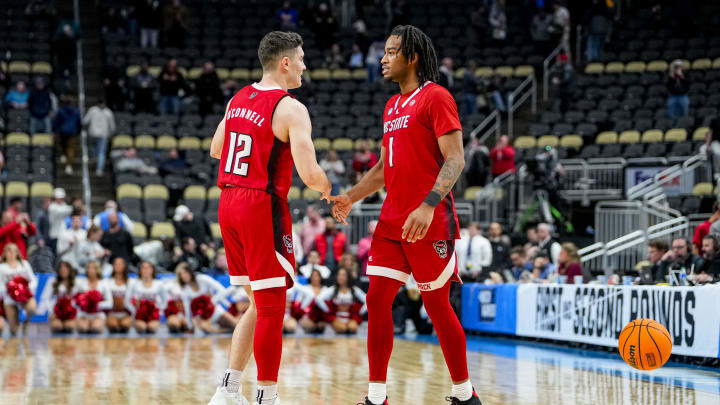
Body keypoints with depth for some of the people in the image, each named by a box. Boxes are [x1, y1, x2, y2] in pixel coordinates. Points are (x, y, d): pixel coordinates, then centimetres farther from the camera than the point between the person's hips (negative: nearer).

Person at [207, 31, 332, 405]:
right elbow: (309, 174, -19)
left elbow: (216, 150, 26)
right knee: (271, 307, 0)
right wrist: (327, 188, 2)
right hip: (263, 206, -8)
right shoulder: (290, 108, -12)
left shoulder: (238, 100, 11)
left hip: (229, 203, 8)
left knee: (260, 304, 18)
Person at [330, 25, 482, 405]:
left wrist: (428, 206, -26)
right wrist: (351, 196, 13)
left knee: (437, 306, 1)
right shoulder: (392, 105, 17)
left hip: (429, 224, -8)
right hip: (392, 221, 8)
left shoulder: (436, 97, -8)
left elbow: (455, 160, -16)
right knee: (377, 300, 1)